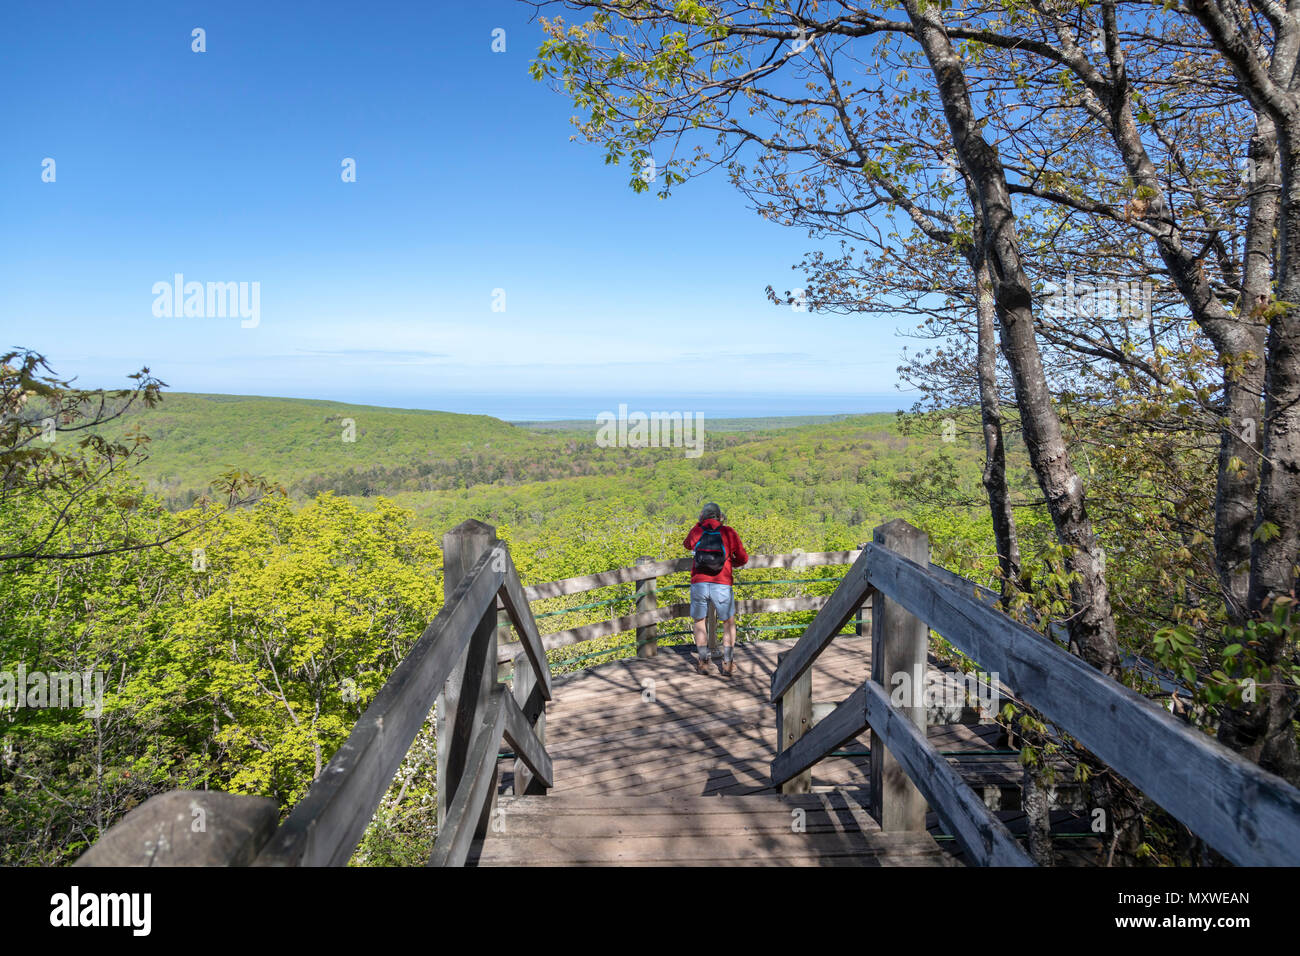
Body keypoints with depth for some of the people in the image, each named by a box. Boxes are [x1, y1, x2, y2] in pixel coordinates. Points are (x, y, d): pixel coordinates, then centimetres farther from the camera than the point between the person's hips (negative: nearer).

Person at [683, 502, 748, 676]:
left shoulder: (697, 531, 6)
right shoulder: (729, 532, 3)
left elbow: (688, 544, 28)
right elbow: (743, 559, 9)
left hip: (699, 584, 1)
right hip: (722, 585, -1)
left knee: (700, 622, 20)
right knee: (729, 623, 18)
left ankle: (703, 661, 15)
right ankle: (728, 663, 13)